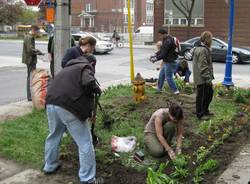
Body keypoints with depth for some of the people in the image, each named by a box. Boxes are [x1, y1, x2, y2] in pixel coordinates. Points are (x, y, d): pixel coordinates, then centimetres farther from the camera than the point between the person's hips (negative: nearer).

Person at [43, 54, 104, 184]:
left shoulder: (68, 68, 31)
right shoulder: (86, 67, 6)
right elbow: (89, 83, -17)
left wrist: (89, 111, 34)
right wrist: (97, 89, 6)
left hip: (51, 103, 8)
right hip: (68, 107, -8)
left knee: (53, 136, 28)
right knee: (85, 143, 2)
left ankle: (50, 166, 44)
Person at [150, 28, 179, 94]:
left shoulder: (168, 41, -24)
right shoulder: (166, 40, 10)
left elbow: (164, 54, -24)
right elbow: (161, 50, 16)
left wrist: (156, 59, -16)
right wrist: (155, 55, 6)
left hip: (170, 62, -11)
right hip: (167, 61, 11)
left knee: (168, 77, -2)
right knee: (162, 74, 19)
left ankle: (175, 90, 7)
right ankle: (159, 88, 31)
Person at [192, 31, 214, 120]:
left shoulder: (204, 48, 14)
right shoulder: (202, 50, -21)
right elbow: (202, 66, -24)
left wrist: (210, 76, 21)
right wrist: (208, 78, -22)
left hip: (205, 79, 11)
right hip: (202, 79, -11)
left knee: (209, 93, 22)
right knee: (201, 96, 1)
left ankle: (205, 110, 36)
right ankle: (200, 114, 13)